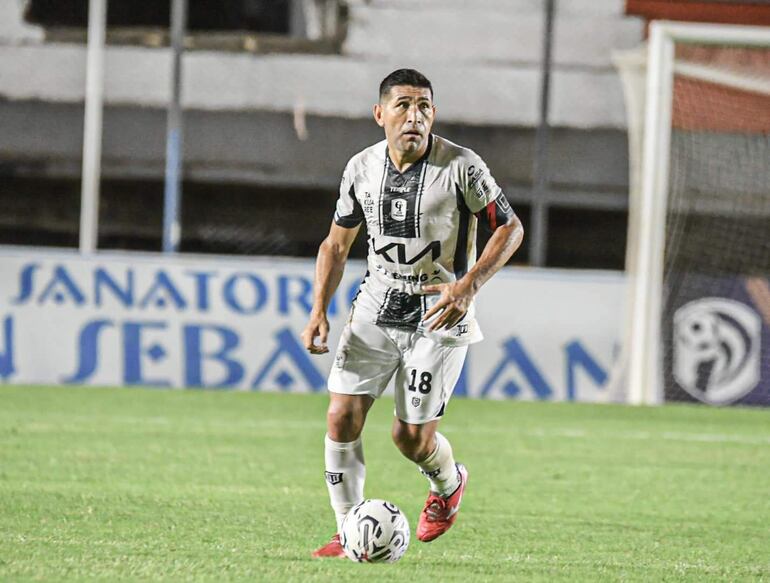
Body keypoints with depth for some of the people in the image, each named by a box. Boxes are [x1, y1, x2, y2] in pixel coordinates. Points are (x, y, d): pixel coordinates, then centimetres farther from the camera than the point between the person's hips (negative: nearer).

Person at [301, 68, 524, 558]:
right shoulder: (361, 169, -1)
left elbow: (510, 228, -7)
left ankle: (449, 482, 33)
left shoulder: (462, 167, -14)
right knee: (342, 418, -8)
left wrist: (468, 285, -21)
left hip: (439, 315, -4)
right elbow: (337, 245, 11)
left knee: (413, 437, -3)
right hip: (375, 311, 4)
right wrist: (319, 310, -1)